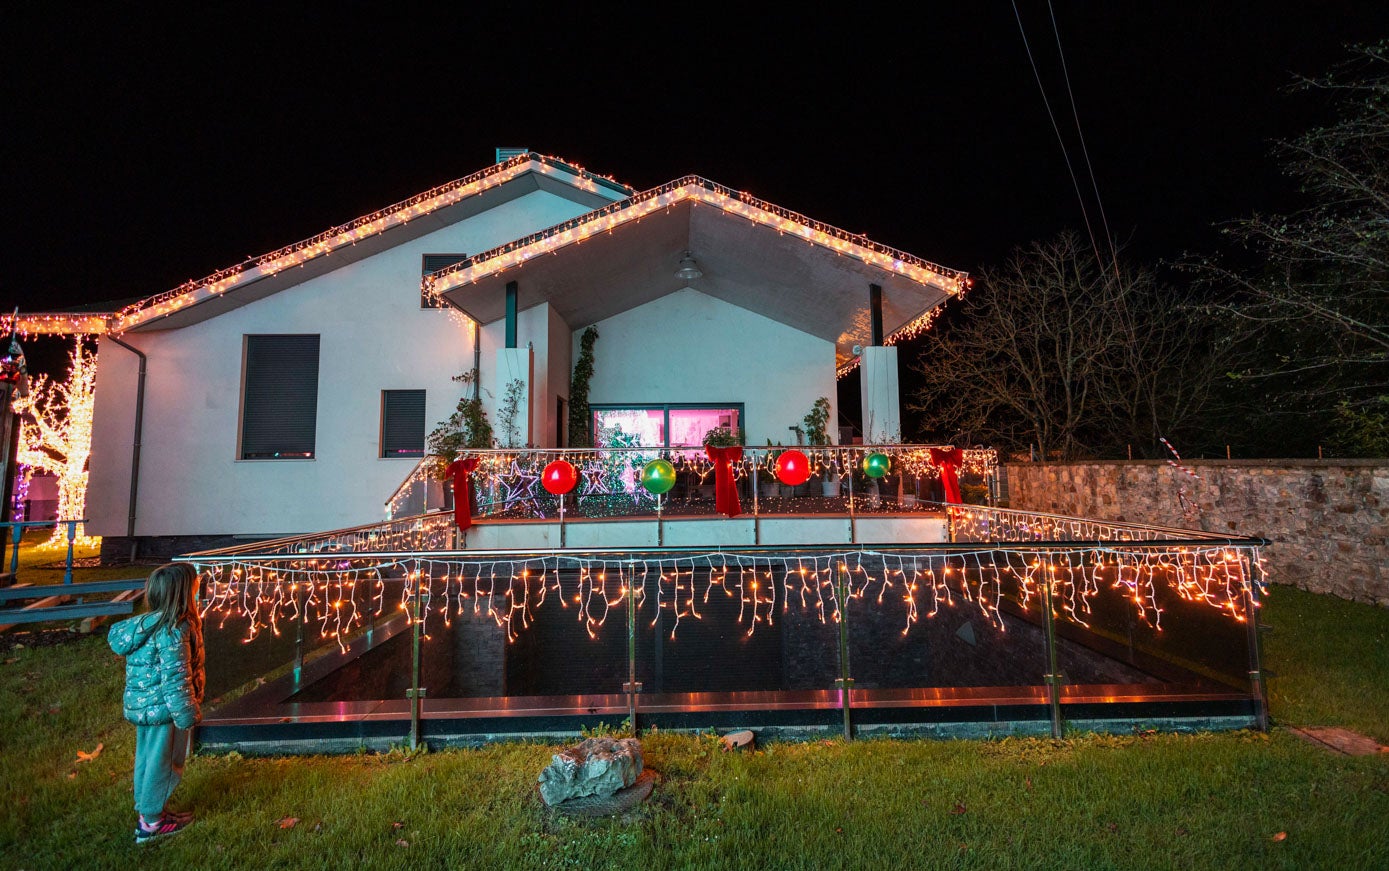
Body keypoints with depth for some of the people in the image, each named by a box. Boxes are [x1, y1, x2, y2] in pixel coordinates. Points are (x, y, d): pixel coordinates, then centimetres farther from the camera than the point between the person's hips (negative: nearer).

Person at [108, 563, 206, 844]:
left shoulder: (147, 621, 1)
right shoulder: (174, 631, -27)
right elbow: (174, 678, -25)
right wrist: (187, 714, -16)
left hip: (143, 705, 9)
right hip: (162, 708, -9)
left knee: (146, 758, 22)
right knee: (163, 762, 7)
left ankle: (147, 809, 38)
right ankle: (151, 823, 20)